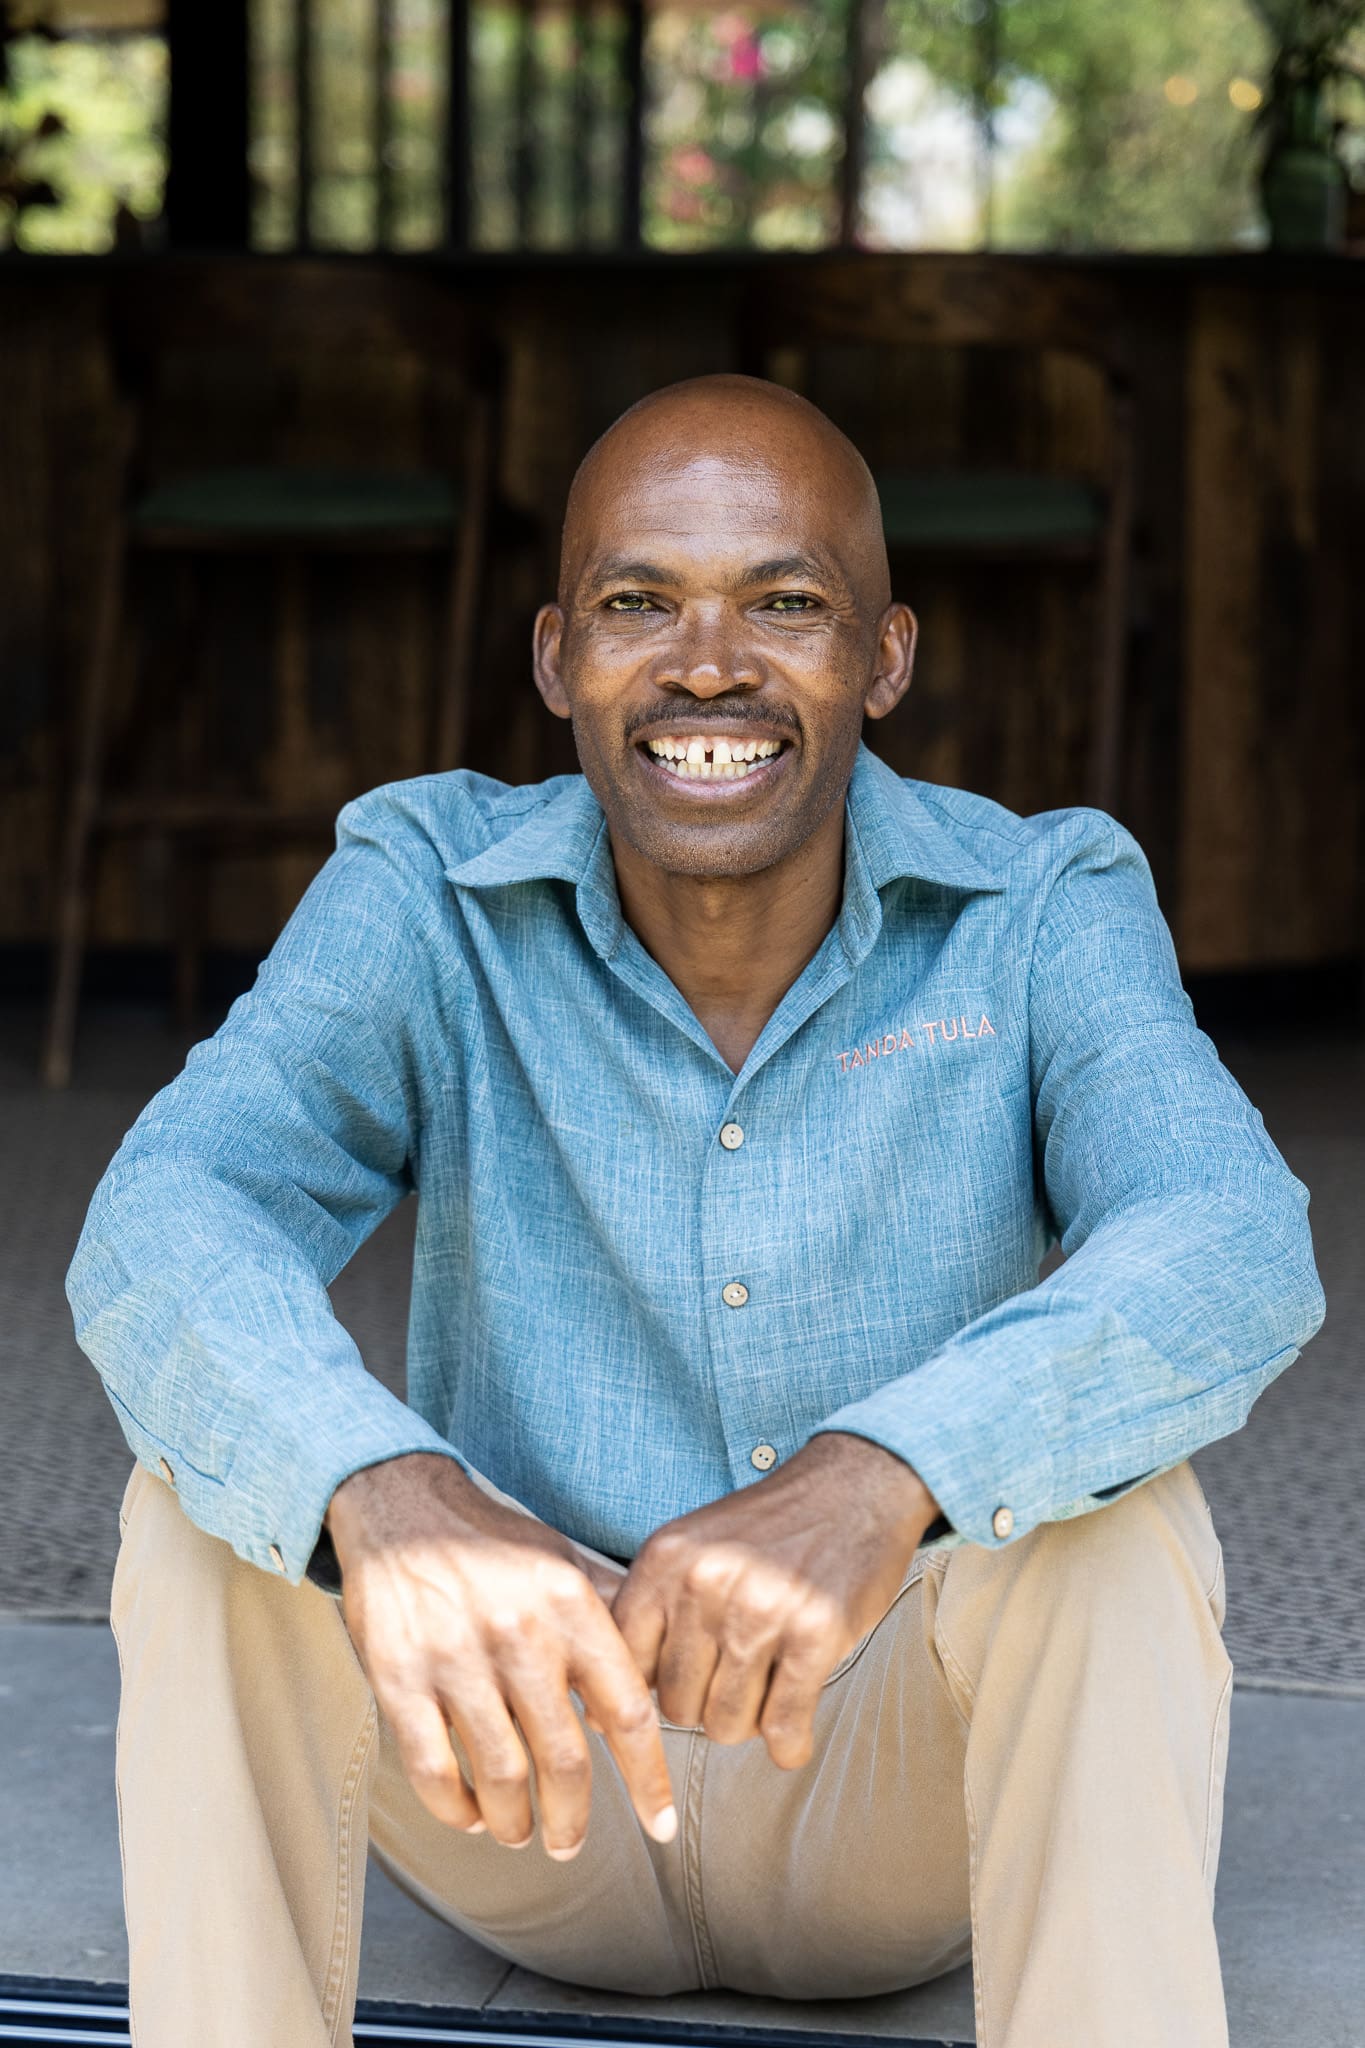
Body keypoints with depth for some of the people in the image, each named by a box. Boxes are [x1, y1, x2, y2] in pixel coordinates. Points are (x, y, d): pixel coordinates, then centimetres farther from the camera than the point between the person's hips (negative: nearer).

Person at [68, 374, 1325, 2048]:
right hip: (530, 1797, 1)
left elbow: (1237, 1259, -29)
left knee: (1114, 1517, -31)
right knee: (221, 1496, -26)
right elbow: (160, 1235, -26)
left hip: (915, 1785, 0)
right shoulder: (425, 891, -9)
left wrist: (883, 1475, -50)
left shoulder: (1047, 909, -10)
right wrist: (386, 1498, -49)